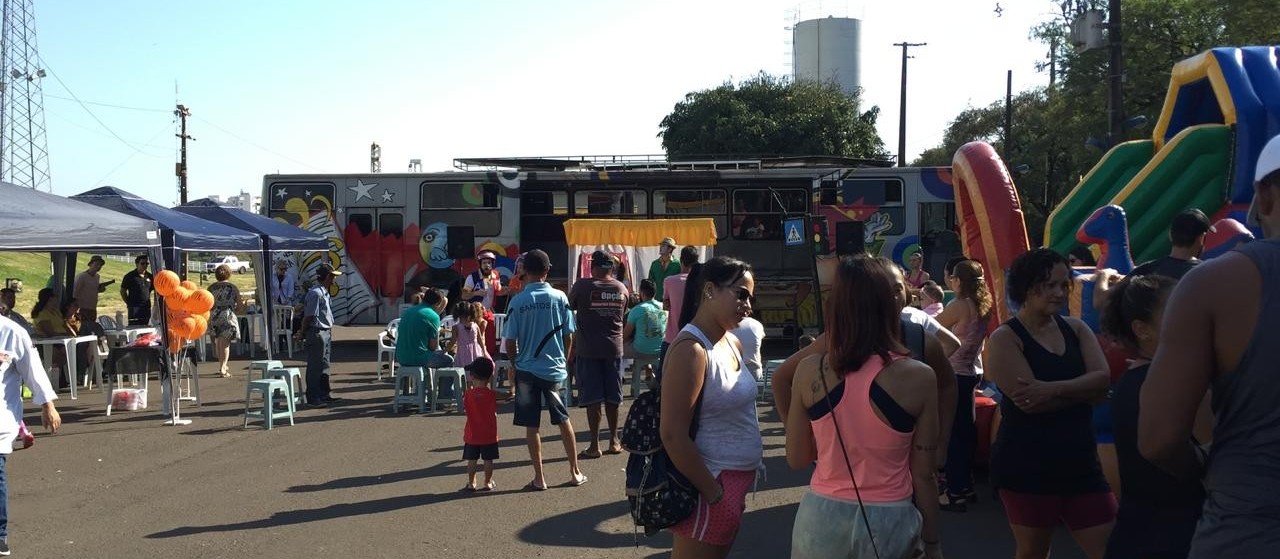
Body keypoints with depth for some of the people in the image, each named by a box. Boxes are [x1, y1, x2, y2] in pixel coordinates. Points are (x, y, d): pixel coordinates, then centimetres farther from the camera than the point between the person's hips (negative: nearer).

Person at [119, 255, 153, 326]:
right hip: (134, 307, -4)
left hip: (147, 307, 4)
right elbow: (122, 291, 4)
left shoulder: (149, 276, 9)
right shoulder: (130, 276, -2)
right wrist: (129, 303, 0)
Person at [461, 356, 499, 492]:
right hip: (489, 435, 0)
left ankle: (471, 483, 12)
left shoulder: (468, 394, -10)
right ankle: (488, 483, 14)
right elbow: (495, 411, 0)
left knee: (471, 460, 8)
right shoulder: (492, 394, -9)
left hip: (472, 435, 0)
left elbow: (465, 410, 0)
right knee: (488, 460, 8)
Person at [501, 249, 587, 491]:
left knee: (531, 426, 6)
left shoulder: (518, 301, -7)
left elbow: (510, 342, -5)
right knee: (564, 420, 14)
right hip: (555, 369, 2)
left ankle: (539, 478, 8)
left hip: (527, 370, -1)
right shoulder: (560, 298, -4)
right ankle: (575, 472, 19)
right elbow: (568, 336, 0)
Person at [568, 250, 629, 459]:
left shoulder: (583, 286, -9)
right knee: (612, 397, 12)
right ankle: (614, 440, 20)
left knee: (592, 398, 0)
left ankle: (594, 445, 1)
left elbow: (569, 307, 3)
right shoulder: (621, 289, 3)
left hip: (588, 349, -3)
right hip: (614, 348, 4)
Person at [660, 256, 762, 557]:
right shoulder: (692, 350, -19)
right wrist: (714, 493, -17)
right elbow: (673, 434, -23)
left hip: (737, 482, 9)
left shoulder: (732, 343, 9)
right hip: (710, 486, -9)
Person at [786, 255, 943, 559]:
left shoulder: (809, 371, -10)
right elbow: (923, 476, -7)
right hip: (887, 522, -1)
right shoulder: (917, 378, -14)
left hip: (822, 517, 1)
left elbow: (797, 459, 0)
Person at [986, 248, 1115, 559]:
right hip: (1026, 468, -5)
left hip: (1080, 464, 5)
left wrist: (1054, 389, -22)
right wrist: (1082, 390, -10)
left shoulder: (1076, 329, 9)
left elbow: (1102, 379, -7)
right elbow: (1029, 402, -20)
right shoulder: (1005, 338, -8)